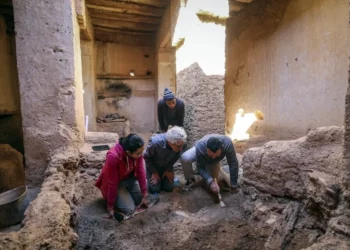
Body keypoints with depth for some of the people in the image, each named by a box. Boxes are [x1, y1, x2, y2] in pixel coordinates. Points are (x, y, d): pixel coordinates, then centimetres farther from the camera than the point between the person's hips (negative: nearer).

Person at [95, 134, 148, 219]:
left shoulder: (137, 151, -23)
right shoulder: (113, 156, -38)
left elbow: (141, 171, -15)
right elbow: (112, 183, -29)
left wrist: (145, 195, -12)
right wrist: (110, 207, -18)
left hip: (130, 178, 5)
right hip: (116, 183, -5)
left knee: (143, 201, -1)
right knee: (129, 209, -14)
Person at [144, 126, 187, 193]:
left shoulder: (179, 143, -30)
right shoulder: (155, 143, -40)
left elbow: (175, 157, -7)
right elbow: (147, 157, -20)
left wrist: (169, 170, -7)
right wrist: (154, 172, -14)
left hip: (167, 166, 3)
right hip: (153, 166, -3)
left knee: (169, 188, 1)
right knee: (155, 189, -5)